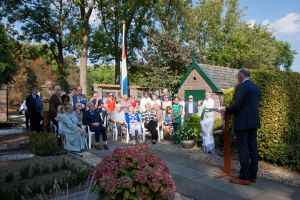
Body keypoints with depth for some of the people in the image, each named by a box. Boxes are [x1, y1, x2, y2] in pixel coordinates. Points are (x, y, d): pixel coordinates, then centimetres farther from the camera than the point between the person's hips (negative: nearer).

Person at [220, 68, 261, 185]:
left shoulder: (241, 87, -13)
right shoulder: (256, 88, 13)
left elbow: (236, 105, -20)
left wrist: (226, 109, -2)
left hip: (242, 122, -8)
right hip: (253, 121, 8)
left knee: (243, 149, -3)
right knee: (253, 148, 10)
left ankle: (244, 177, 4)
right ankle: (252, 176, 19)